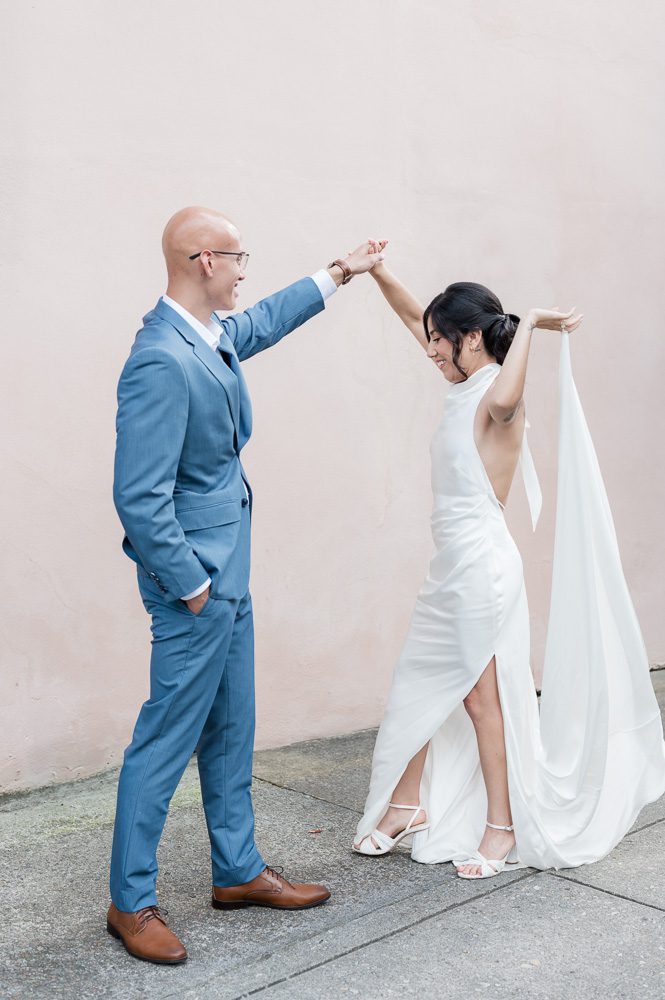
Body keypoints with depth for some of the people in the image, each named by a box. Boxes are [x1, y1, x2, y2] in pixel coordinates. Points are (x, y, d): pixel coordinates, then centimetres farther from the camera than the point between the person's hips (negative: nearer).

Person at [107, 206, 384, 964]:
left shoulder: (214, 336, 5)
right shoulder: (161, 361, -24)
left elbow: (266, 320, 30)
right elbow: (140, 497, -25)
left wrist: (336, 275, 38)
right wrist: (193, 584, -18)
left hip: (226, 574, 10)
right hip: (194, 580, -10)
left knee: (230, 732, 18)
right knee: (166, 741, 2)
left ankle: (238, 872, 33)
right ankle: (130, 902, 18)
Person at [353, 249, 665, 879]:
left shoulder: (496, 395, -15)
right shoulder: (463, 387, 10)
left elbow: (506, 399, -43)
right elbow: (413, 316, 21)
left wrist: (528, 325, -28)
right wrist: (376, 270, 12)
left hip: (482, 560, -9)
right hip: (453, 560, 9)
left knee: (483, 694, 0)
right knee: (420, 686, 15)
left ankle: (505, 828, 14)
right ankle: (407, 804, 28)